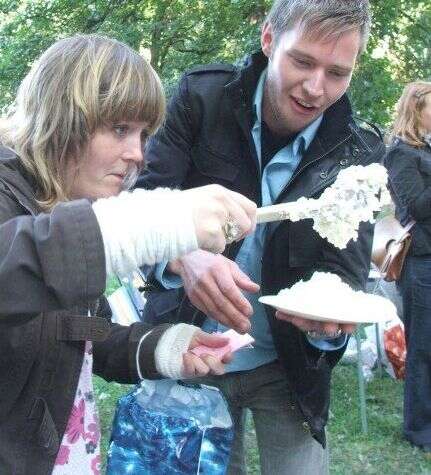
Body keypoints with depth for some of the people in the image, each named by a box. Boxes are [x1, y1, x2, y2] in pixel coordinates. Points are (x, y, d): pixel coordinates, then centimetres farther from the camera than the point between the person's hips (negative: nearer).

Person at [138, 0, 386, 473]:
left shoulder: (359, 155, -10)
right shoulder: (202, 95, -13)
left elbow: (347, 274, -10)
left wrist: (331, 318, -34)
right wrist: (182, 257, -38)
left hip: (288, 366, 0)